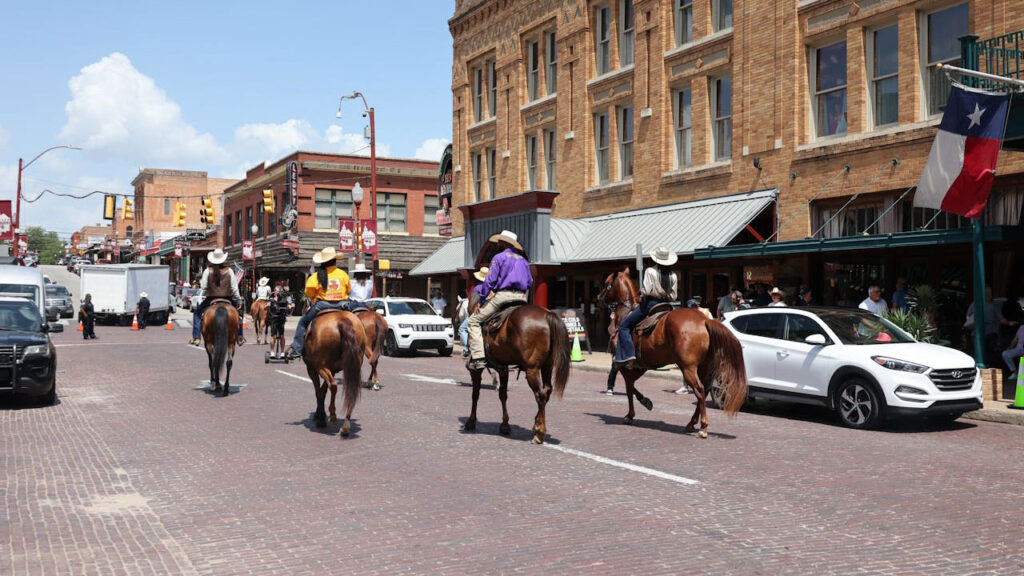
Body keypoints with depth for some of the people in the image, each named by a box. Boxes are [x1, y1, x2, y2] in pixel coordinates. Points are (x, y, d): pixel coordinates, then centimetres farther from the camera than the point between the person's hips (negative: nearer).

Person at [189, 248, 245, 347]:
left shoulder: (208, 271, -4)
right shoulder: (228, 271, -3)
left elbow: (203, 288, -2)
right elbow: (234, 288, -1)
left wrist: (200, 300, 9)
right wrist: (239, 300, 9)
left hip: (211, 299, -1)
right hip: (227, 299, 1)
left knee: (197, 312, 20)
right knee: (239, 312, 25)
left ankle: (196, 337, 9)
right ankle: (240, 337, 21)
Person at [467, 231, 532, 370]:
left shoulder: (499, 257, 0)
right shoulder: (523, 260, 19)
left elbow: (490, 281, -6)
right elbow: (530, 283, 21)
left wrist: (481, 301, -2)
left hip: (502, 295, -6)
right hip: (521, 298, 6)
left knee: (473, 321, 1)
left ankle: (478, 357, -12)